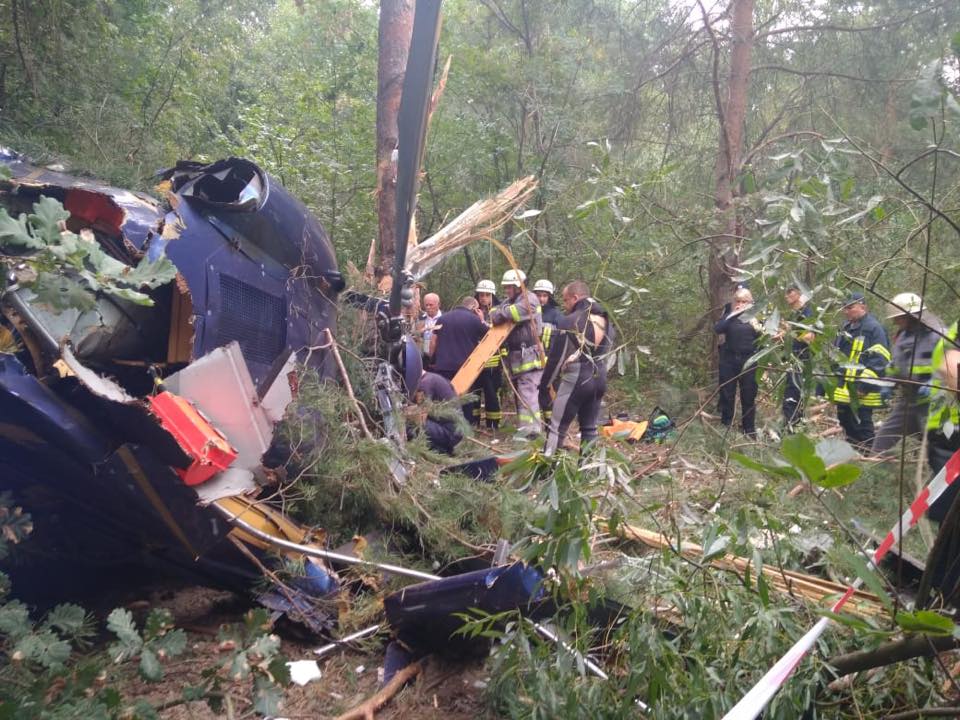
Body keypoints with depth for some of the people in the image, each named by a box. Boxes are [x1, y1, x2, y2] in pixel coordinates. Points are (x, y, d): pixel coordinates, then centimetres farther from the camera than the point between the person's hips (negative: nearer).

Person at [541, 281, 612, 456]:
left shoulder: (569, 322, -13)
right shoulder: (606, 322, 9)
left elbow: (557, 357, -11)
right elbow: (606, 353, 15)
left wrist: (545, 384, -2)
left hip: (574, 380, -7)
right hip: (599, 380, 7)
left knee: (557, 428, -2)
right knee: (590, 428, 15)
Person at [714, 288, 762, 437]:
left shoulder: (755, 316, 6)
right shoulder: (730, 315, 5)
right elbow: (717, 329, -14)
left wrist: (758, 330, -16)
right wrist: (732, 315, -16)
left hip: (748, 360, 0)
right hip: (729, 359, 0)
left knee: (748, 394, 4)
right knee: (726, 393, 4)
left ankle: (749, 428, 16)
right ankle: (725, 425, 17)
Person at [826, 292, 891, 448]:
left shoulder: (874, 328, -12)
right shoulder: (845, 327, 16)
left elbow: (878, 360, -19)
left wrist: (864, 383, -23)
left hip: (861, 392, -9)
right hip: (843, 389, 9)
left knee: (862, 428, -4)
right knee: (846, 424, 19)